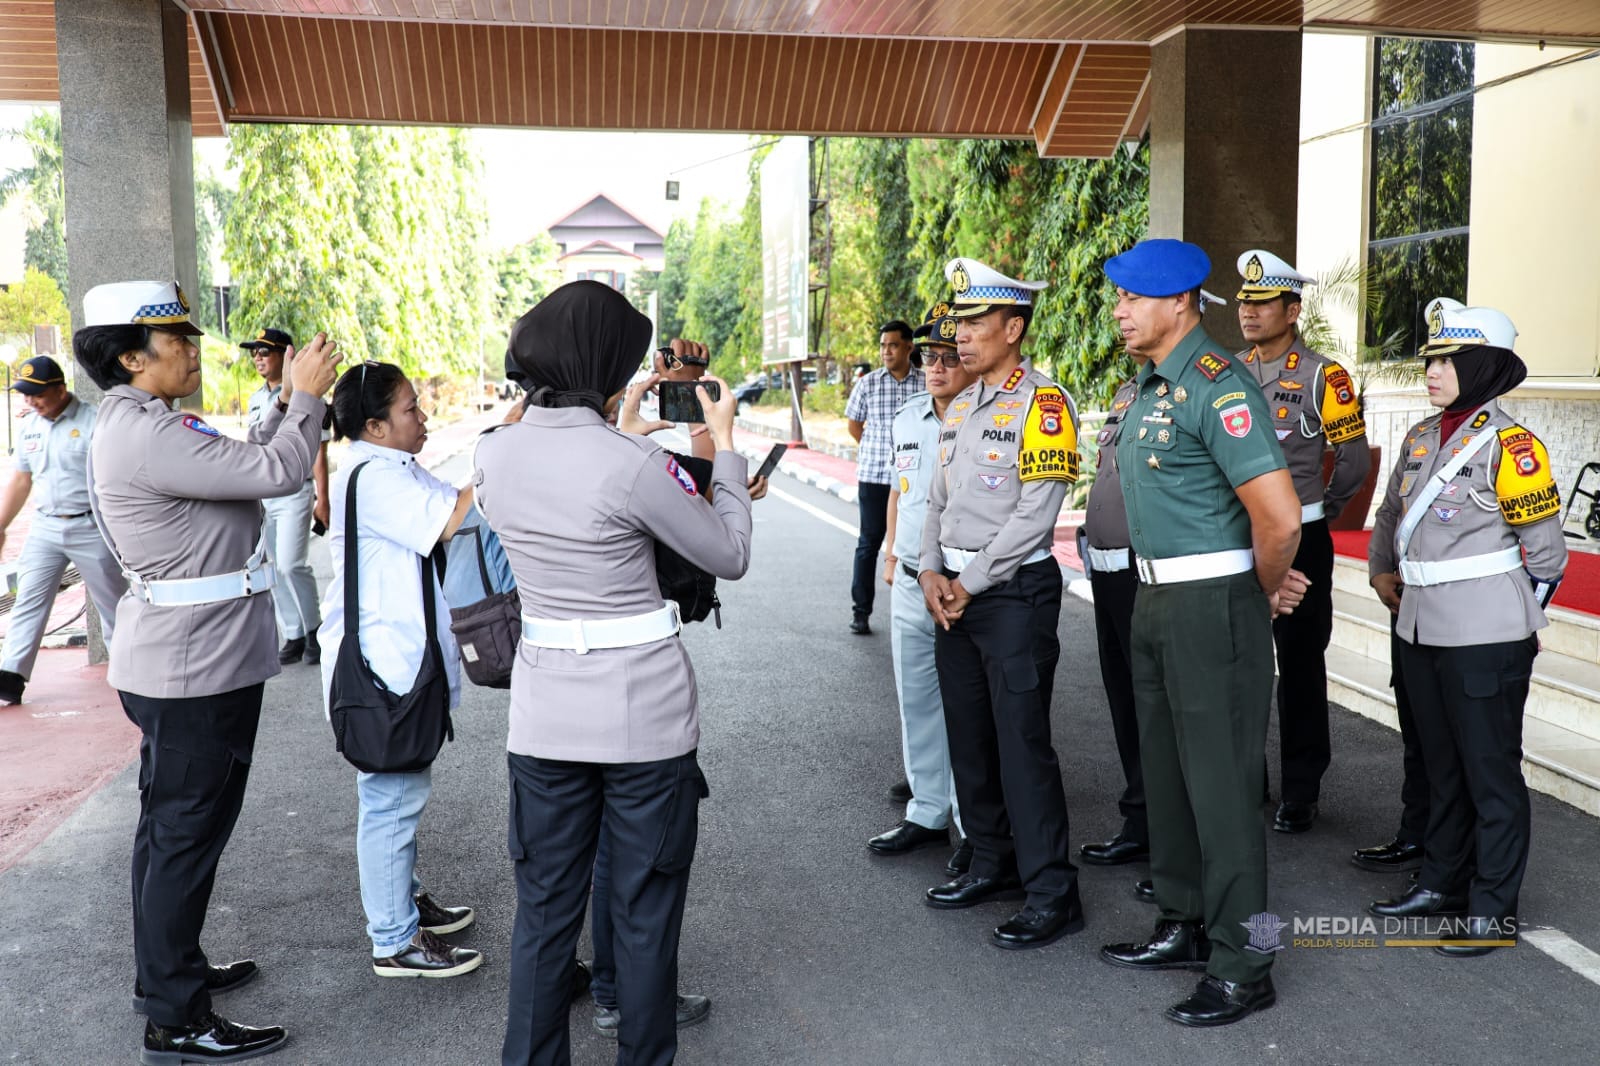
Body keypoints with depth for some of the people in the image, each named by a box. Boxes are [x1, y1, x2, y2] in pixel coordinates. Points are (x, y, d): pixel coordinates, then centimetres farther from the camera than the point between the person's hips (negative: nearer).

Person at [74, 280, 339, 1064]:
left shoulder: (140, 424, 11)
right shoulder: (143, 434, -22)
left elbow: (243, 466, 15)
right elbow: (275, 473, -24)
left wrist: (290, 400, 8)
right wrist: (306, 396, -10)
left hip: (179, 662, 11)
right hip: (196, 667, -11)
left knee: (171, 826, 20)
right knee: (188, 832, -2)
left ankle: (168, 972, 35)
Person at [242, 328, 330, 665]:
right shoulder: (256, 399, 14)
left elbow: (318, 451, -10)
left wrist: (322, 499, -14)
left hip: (294, 492, -7)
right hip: (260, 495, 7)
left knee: (291, 565, -14)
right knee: (274, 568, 7)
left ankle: (313, 630, 4)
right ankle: (293, 637, 15)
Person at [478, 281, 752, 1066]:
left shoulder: (495, 453, -3)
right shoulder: (630, 463, -19)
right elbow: (730, 557, -7)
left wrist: (610, 422, 20)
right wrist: (724, 447, 3)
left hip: (544, 712, 5)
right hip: (644, 712, -5)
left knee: (544, 908, 17)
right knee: (645, 913, 12)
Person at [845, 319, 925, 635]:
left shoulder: (926, 384, 0)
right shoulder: (868, 383, 1)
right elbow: (854, 424, 11)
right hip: (874, 475, 0)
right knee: (869, 543, 5)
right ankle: (860, 612, 11)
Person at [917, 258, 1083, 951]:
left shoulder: (1043, 404, -12)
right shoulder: (960, 408, 14)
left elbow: (1034, 516, -17)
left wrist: (970, 584, -13)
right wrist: (932, 573, 1)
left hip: (1015, 592, -8)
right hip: (955, 592, 8)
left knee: (1022, 744, -6)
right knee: (969, 737, 14)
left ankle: (1053, 895, 4)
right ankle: (993, 866, 28)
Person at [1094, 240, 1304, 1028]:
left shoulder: (1214, 387, -19)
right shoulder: (1150, 387, 11)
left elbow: (1279, 517, -26)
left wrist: (1266, 593, -9)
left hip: (1212, 606, -10)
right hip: (1156, 601, 10)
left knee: (1221, 783, -1)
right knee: (1166, 770, 17)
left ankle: (1242, 966, 12)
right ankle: (1184, 927, 33)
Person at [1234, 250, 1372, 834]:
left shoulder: (1322, 377, -9)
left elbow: (1354, 462, -4)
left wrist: (1315, 515, 6)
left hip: (1298, 541, -5)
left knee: (1300, 664, 4)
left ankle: (1300, 792, 14)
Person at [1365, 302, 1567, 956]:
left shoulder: (1508, 444, -13)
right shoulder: (1422, 438, 10)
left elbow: (1544, 547, -9)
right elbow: (1391, 513, 25)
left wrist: (1513, 618, 1)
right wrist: (1382, 571, 17)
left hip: (1486, 639, -8)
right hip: (1421, 631, 8)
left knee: (1491, 773, 3)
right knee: (1441, 764, 18)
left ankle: (1493, 912, 13)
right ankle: (1443, 882, 32)